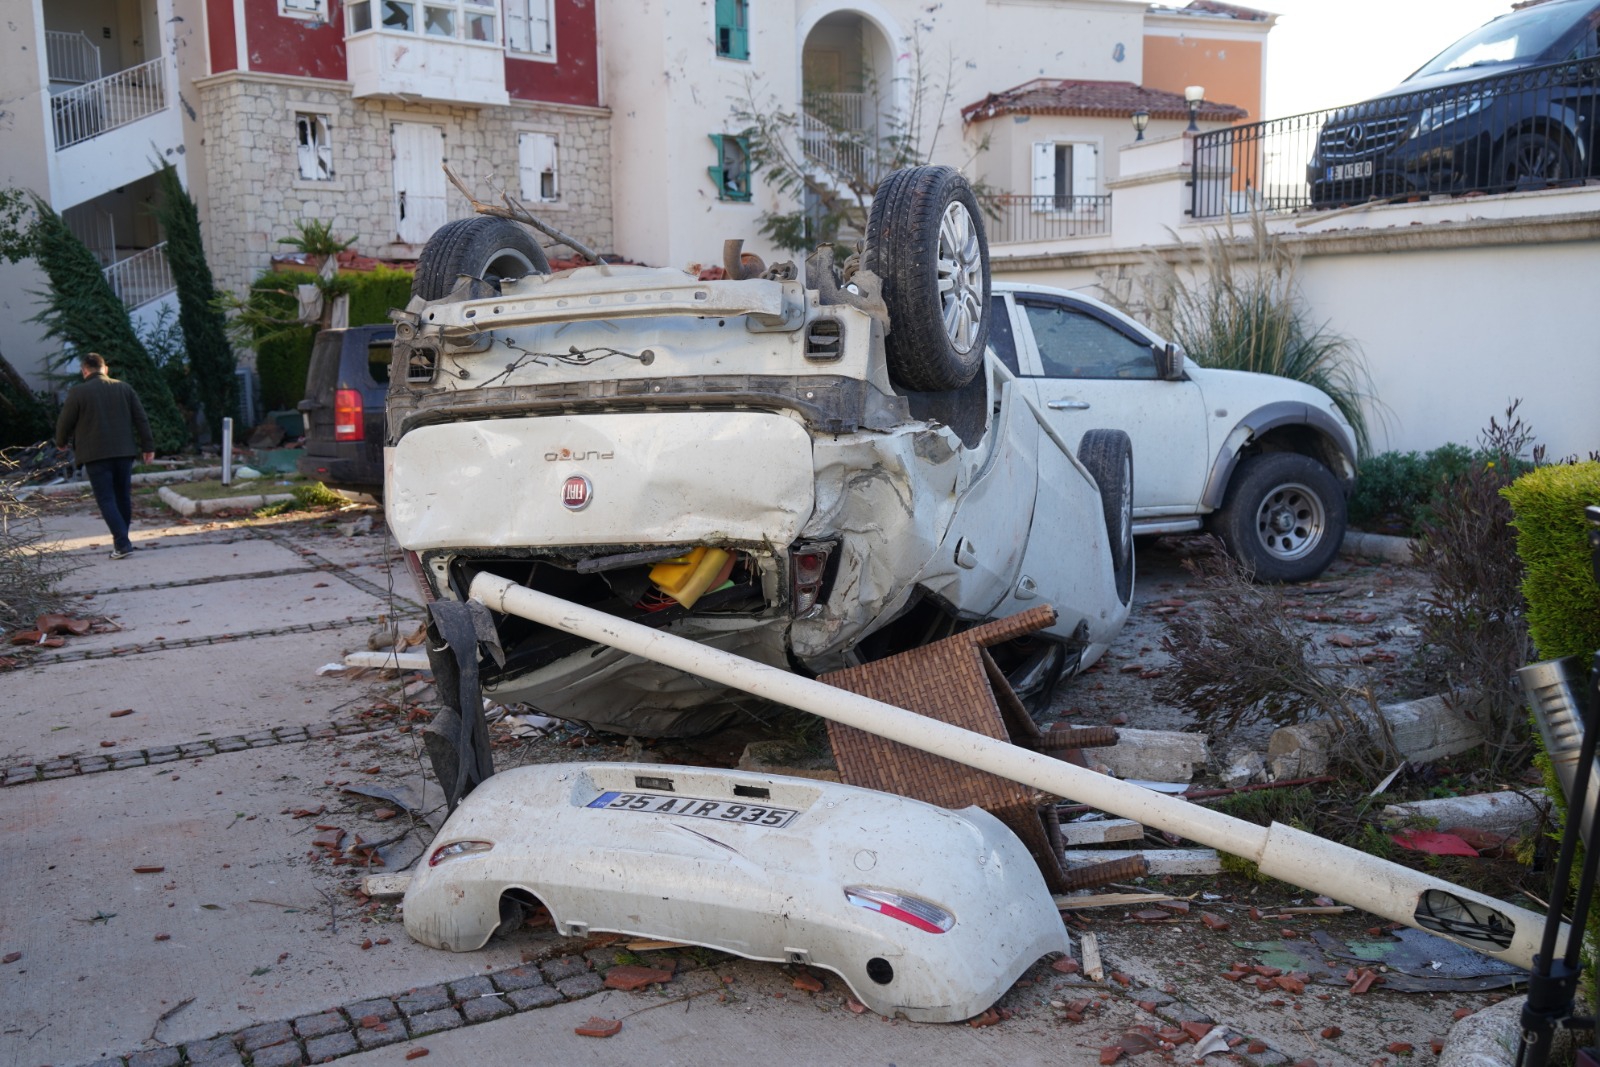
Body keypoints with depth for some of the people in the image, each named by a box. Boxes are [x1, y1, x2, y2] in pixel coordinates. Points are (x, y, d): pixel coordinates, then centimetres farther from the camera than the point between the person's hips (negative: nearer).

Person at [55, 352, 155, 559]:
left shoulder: (78, 392, -4)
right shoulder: (124, 388, 7)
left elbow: (65, 422, 1)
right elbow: (141, 419, 6)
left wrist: (61, 442, 21)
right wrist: (148, 446, 11)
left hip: (96, 455, -4)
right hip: (124, 452, 4)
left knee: (106, 499, -3)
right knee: (123, 496, 14)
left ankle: (122, 543, -15)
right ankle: (120, 540, 23)